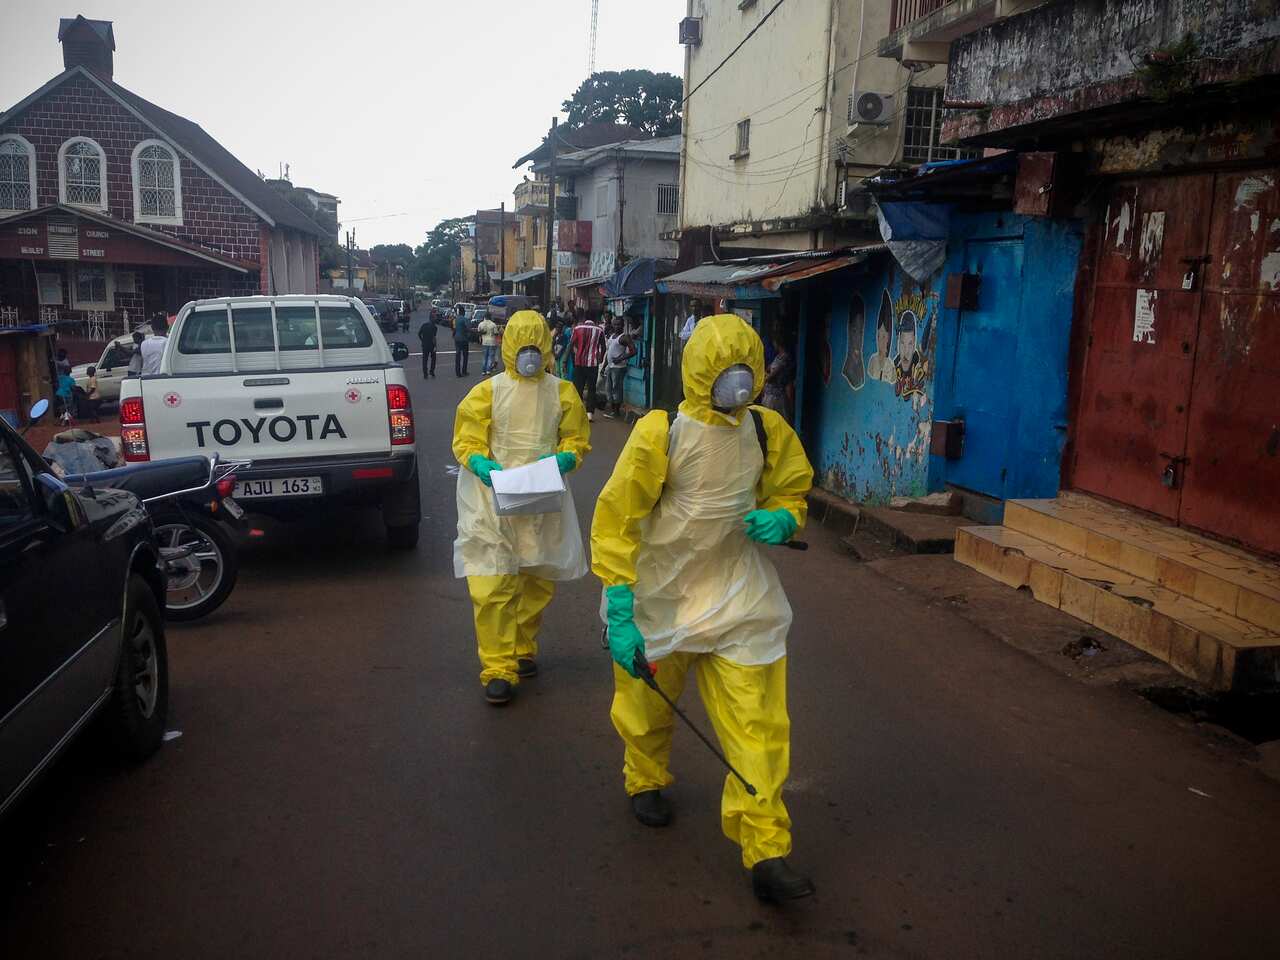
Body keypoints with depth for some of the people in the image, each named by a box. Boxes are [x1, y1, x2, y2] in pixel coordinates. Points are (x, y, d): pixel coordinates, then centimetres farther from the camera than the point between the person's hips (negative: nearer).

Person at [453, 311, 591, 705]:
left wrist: (564, 459, -14)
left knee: (538, 582, 14)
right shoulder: (487, 391, -1)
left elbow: (577, 439, 8)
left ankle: (523, 649, 36)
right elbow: (465, 441, 0)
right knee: (492, 586, -8)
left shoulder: (561, 392, 5)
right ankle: (498, 668, 0)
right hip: (494, 499, -3)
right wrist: (480, 464, -21)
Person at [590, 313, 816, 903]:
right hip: (661, 598, -2)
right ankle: (645, 782, 50)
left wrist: (782, 519, -12)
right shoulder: (660, 434, -17)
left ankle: (766, 854, 8)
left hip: (739, 600, 2)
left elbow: (792, 493, 14)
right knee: (648, 707, 18)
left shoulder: (768, 432, -4)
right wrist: (619, 615, -20)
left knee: (757, 726, -4)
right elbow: (615, 522, -16)